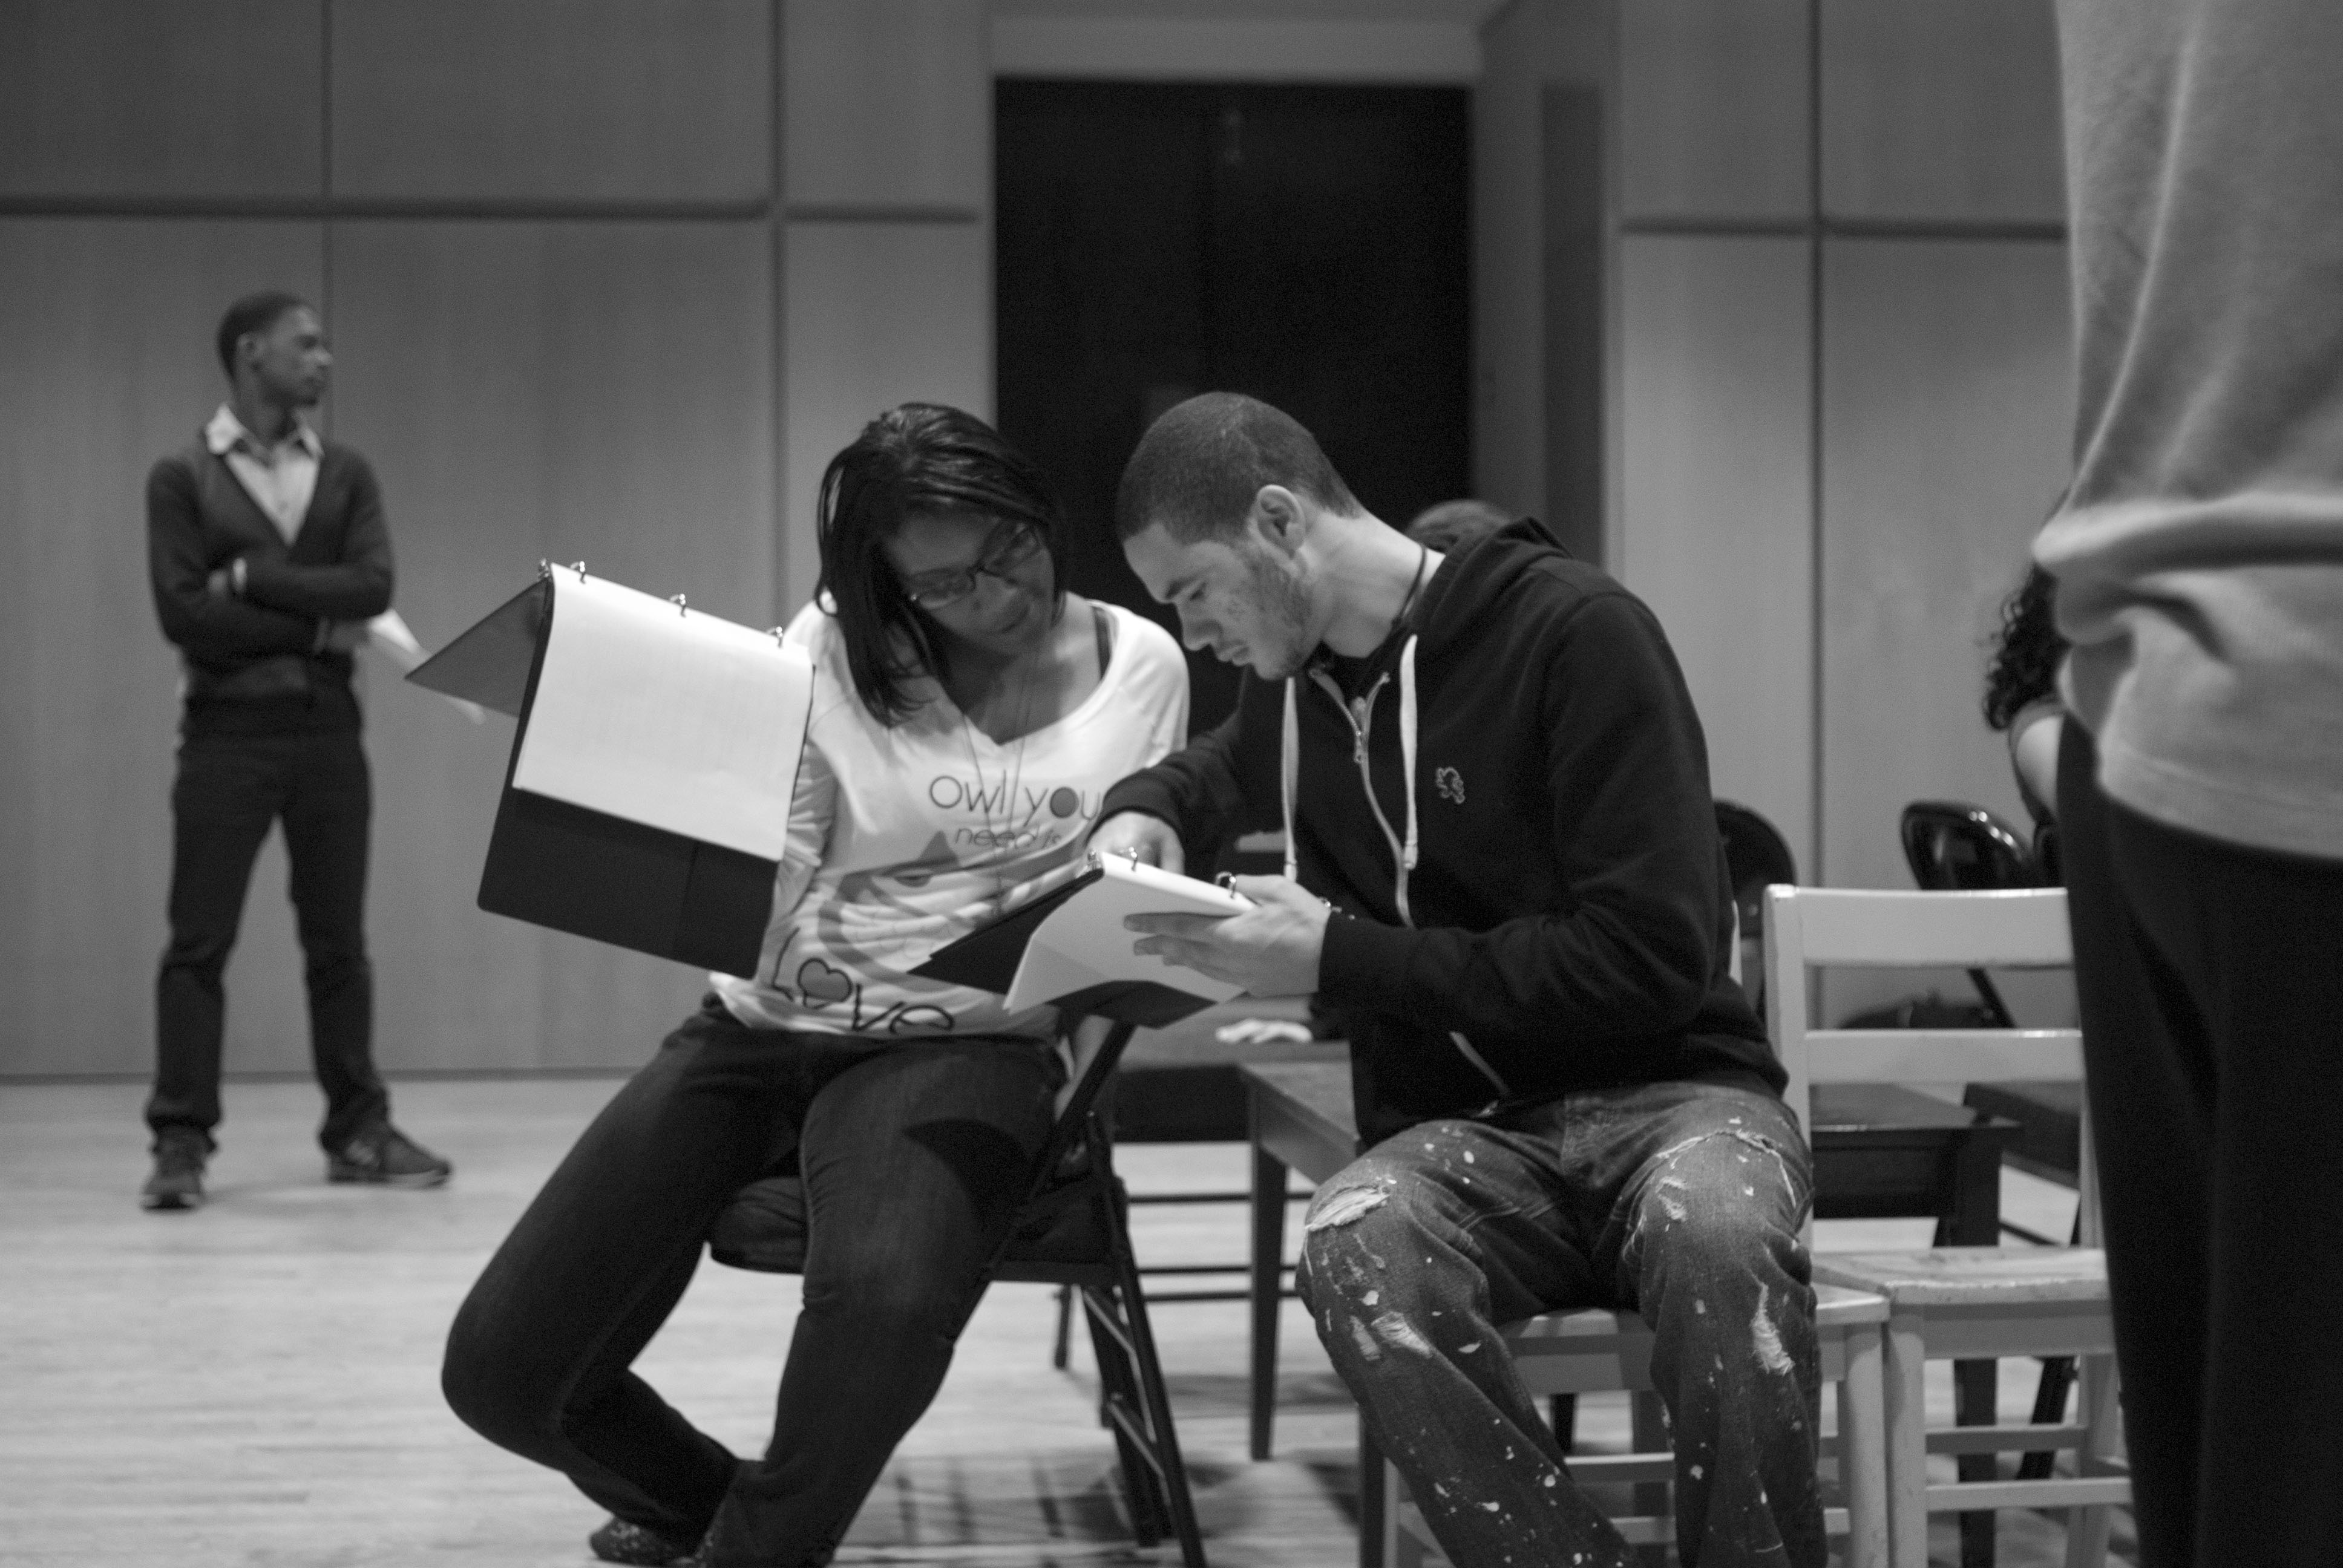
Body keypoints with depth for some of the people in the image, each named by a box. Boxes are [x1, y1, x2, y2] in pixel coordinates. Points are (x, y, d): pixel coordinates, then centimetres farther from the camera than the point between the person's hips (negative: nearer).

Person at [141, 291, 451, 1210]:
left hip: (328, 730, 3)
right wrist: (317, 626, -10)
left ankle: (358, 1130, 16)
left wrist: (249, 577, -11)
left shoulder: (345, 475, 10)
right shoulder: (183, 478, 0)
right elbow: (185, 614, -11)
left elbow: (372, 587, -5)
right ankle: (181, 1142, 2)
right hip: (227, 731, -3)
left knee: (338, 942, 8)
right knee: (199, 943, -3)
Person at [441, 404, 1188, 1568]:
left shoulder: (1139, 664, 2)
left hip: (961, 1041, -1)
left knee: (888, 1302, -38)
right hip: (765, 1029, 2)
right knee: (503, 1370, -8)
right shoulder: (830, 652, -2)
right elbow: (753, 921, -6)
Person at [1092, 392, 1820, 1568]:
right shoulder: (1292, 687, 14)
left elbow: (1651, 960, -14)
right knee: (1351, 1244, -34)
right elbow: (1220, 767, 40)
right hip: (1463, 1132, 4)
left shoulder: (1575, 632, -8)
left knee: (1714, 1233, -41)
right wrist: (1143, 808, 15)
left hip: (1665, 1088, -4)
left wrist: (1345, 955, -15)